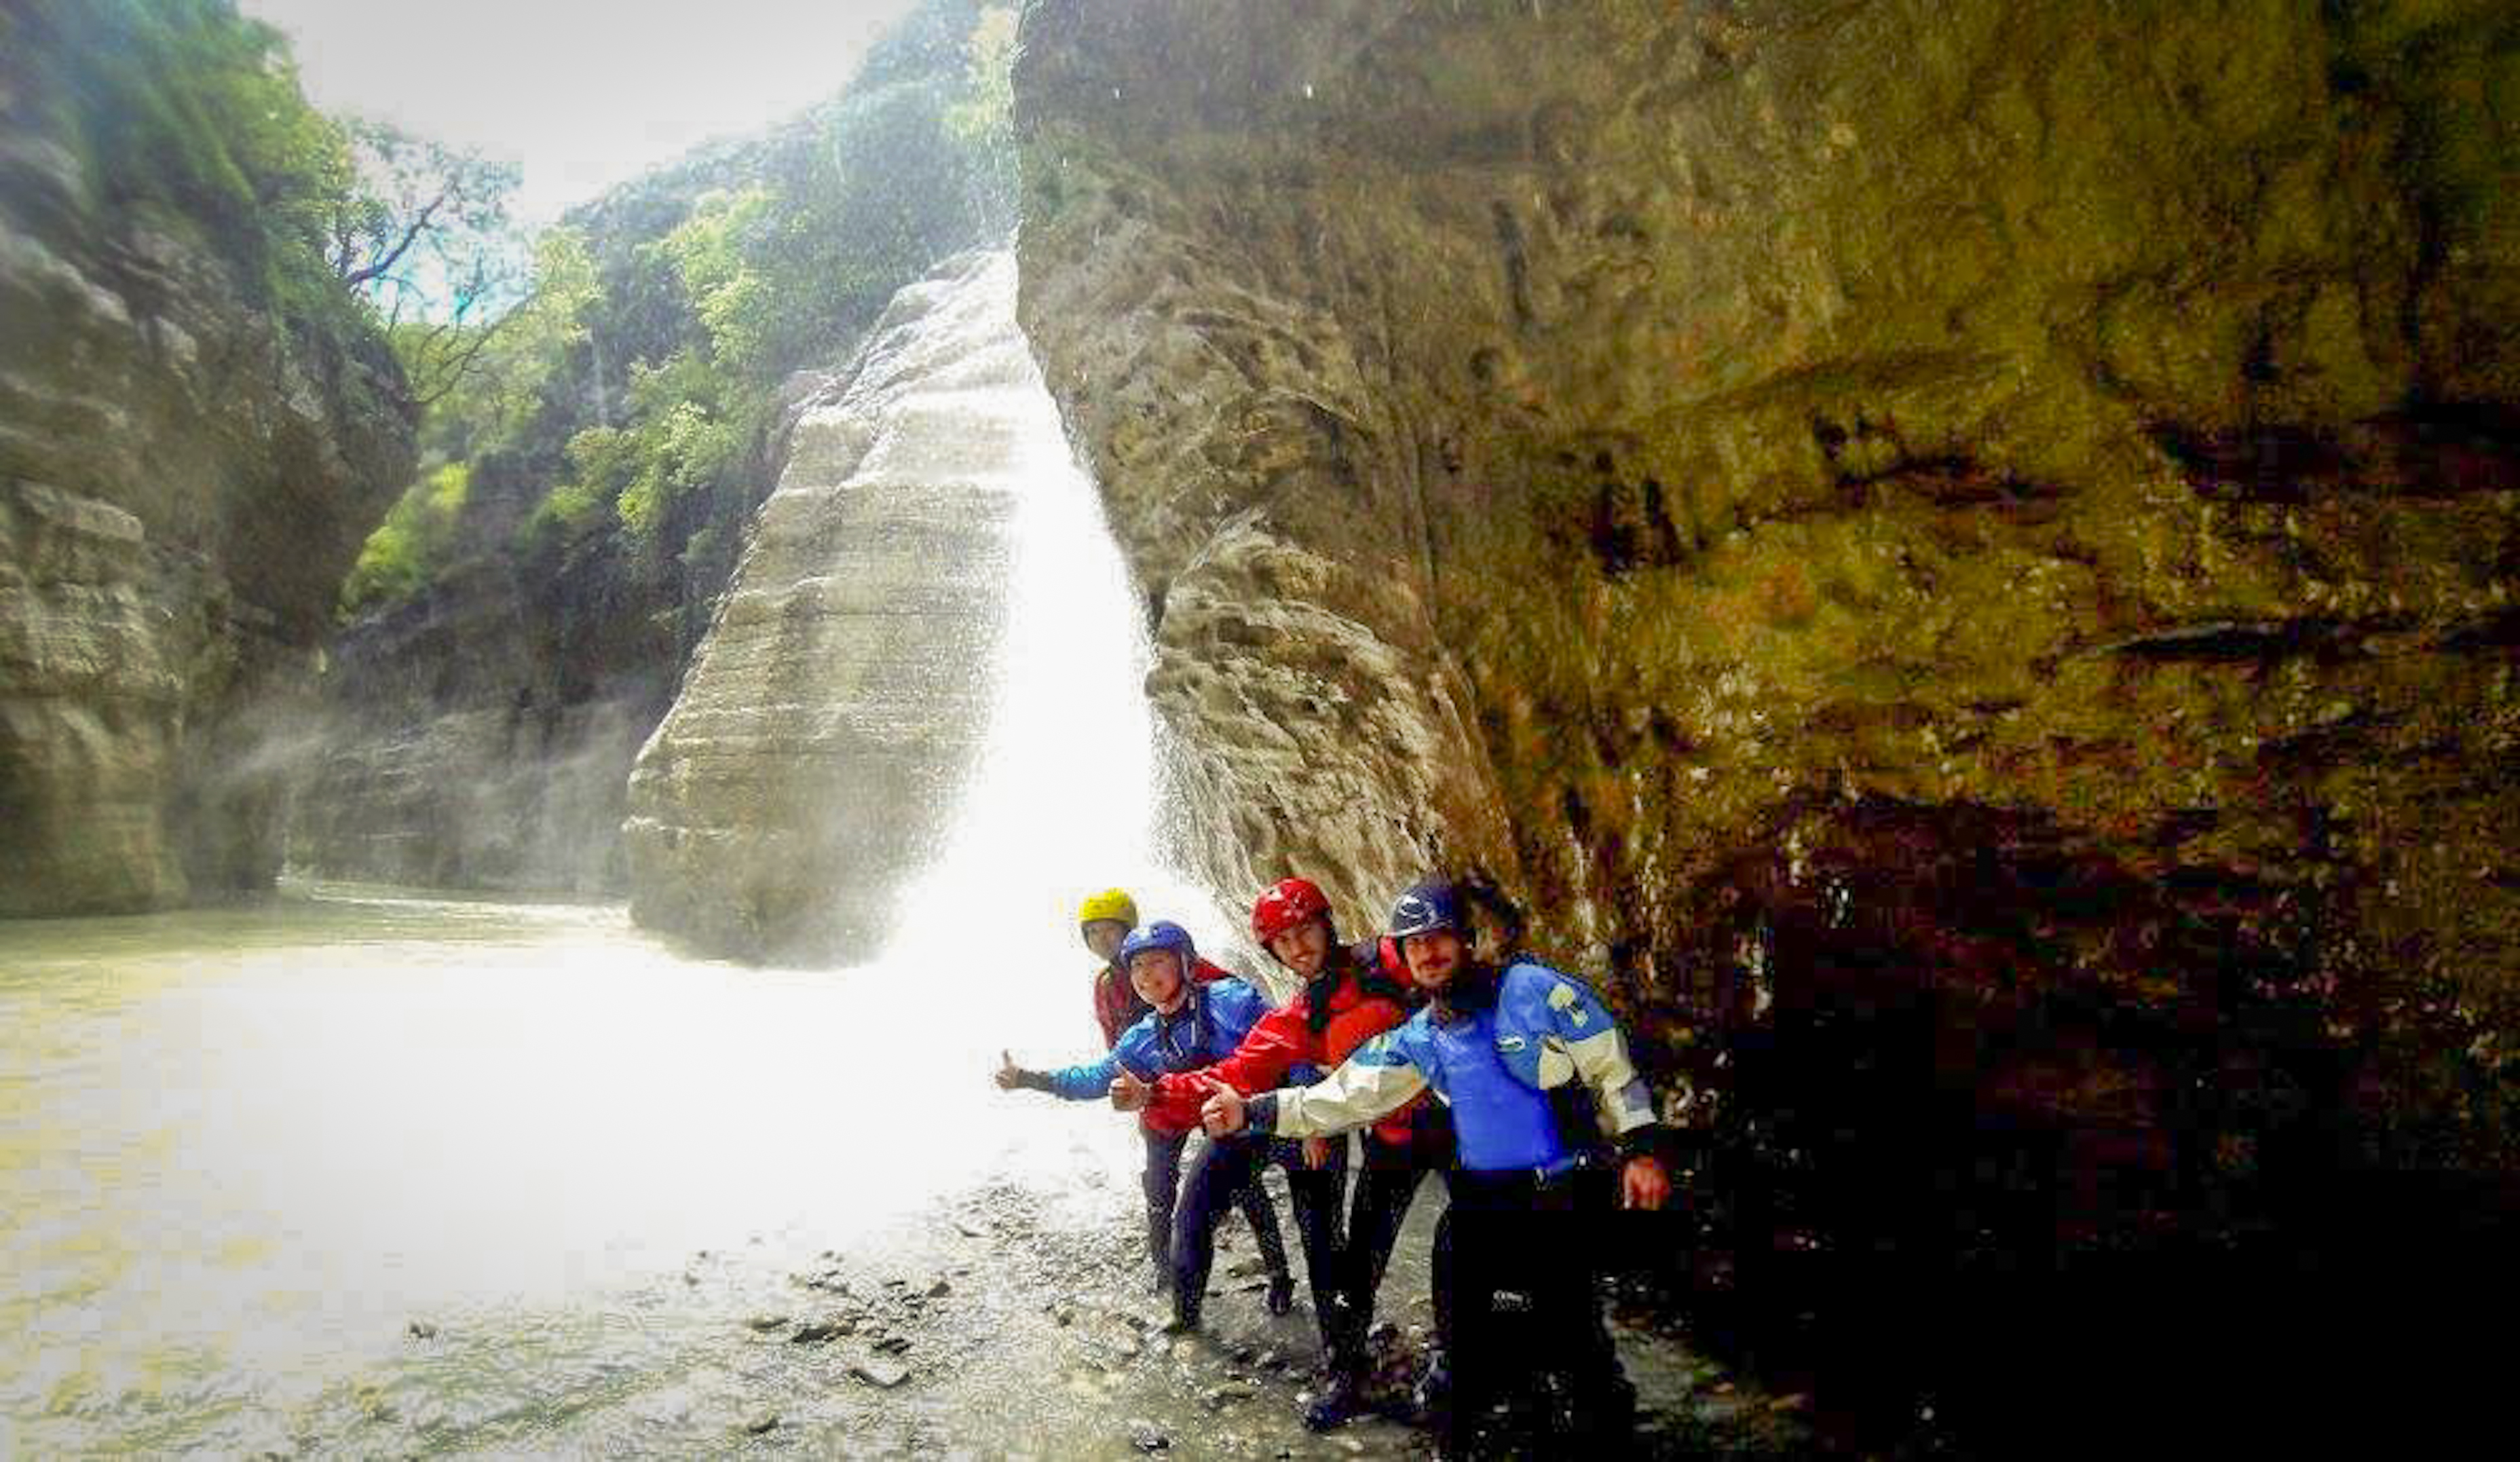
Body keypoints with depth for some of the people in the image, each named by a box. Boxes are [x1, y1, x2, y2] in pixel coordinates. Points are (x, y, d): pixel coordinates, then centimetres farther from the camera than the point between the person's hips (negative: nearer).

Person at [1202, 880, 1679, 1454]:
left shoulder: (1533, 989, -9)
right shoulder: (1418, 1040, 5)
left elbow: (1611, 1066, -6)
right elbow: (1343, 1096, 1)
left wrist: (1639, 1148, -12)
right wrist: (1254, 1112, -8)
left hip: (1561, 1198, -4)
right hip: (1480, 1196, 4)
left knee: (1567, 1325, -2)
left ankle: (1605, 1418, 27)